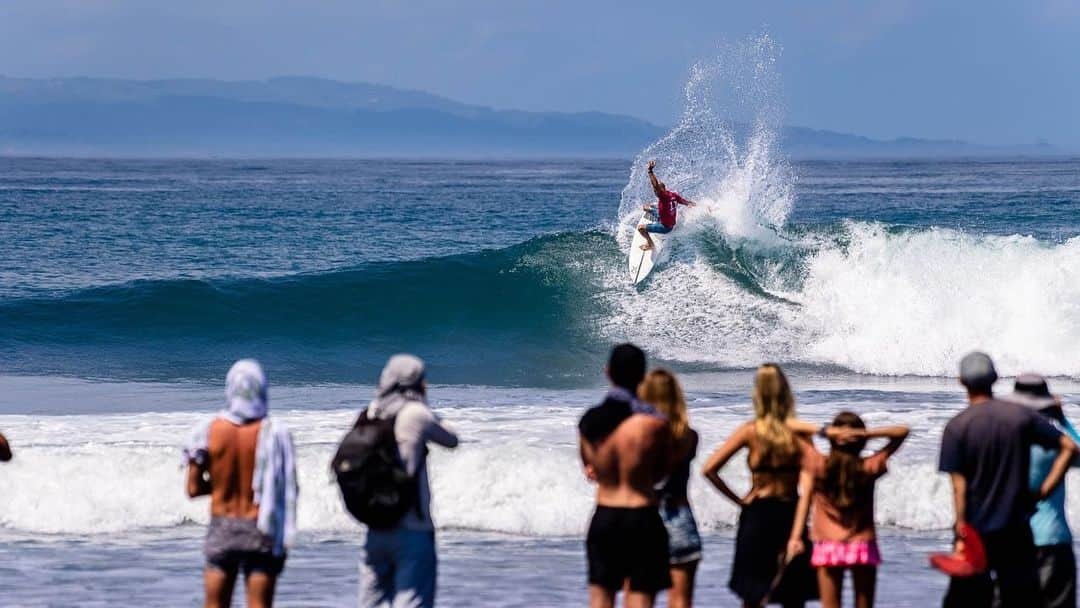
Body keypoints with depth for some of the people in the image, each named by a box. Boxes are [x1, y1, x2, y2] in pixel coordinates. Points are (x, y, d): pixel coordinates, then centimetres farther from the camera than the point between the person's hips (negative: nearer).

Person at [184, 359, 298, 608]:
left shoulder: (210, 431, -4)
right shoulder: (274, 433, -10)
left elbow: (194, 489, 0)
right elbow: (289, 489, -9)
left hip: (222, 529, 2)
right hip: (259, 531, -2)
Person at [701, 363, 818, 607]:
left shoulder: (750, 431, -6)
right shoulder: (800, 434, -5)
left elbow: (709, 469, -10)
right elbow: (807, 488, -14)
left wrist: (738, 500, 1)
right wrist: (797, 535, -16)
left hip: (756, 516, -1)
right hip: (789, 516, 1)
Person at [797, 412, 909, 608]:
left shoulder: (819, 466, -6)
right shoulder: (869, 468, -4)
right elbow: (902, 432, 4)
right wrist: (868, 433, -9)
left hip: (828, 547, 0)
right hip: (863, 546, 0)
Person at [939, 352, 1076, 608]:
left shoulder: (957, 427, -7)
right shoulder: (1021, 415, 1)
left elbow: (959, 486, -11)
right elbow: (1069, 447, -1)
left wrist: (962, 534, -9)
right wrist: (1044, 491, 1)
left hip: (976, 529, -2)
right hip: (1016, 529, 2)